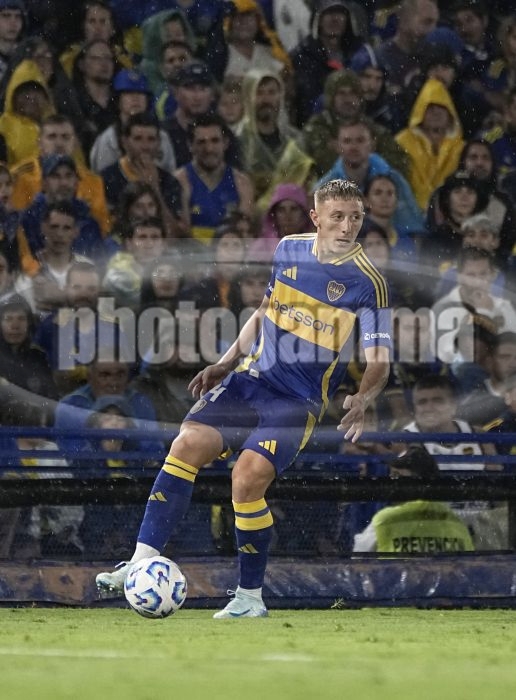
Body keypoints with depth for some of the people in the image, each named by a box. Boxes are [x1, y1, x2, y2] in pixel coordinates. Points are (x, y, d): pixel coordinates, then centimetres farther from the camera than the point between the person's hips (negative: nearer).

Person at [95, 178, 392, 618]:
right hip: (251, 378, 5)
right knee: (190, 443, -16)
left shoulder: (367, 283, -9)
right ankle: (144, 560, -15)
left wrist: (362, 401, -30)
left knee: (248, 477, -22)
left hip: (299, 400, -5)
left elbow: (379, 361, -11)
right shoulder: (290, 250, 7)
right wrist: (225, 364, 14)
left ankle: (251, 598, -6)